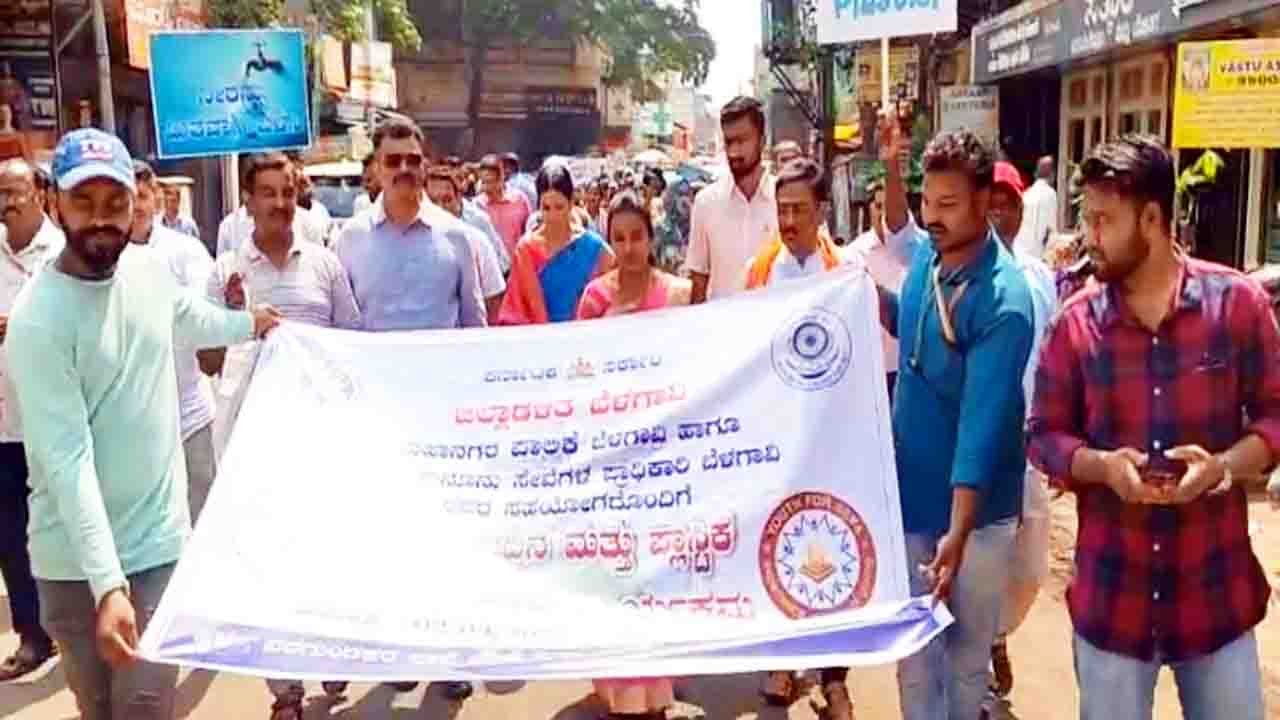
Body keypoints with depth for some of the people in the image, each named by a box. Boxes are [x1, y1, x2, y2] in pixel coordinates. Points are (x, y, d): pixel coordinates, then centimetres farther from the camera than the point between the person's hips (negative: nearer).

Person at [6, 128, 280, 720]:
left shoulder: (146, 270, -2)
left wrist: (249, 324, 40)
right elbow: (70, 461, -23)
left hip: (159, 540, 3)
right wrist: (107, 583, -28)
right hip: (77, 560, -3)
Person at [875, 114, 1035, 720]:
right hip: (909, 492, 5)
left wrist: (958, 532, -28)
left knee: (968, 652, 14)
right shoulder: (926, 255, -2)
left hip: (974, 508, -5)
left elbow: (982, 421, -25)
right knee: (912, 647, 14)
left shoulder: (1004, 300, -22)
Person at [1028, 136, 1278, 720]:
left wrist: (1224, 465, -18)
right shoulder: (1075, 322, -4)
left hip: (1216, 588, 0)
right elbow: (1044, 435, 1)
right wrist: (1102, 465, -18)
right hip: (1111, 593, 1)